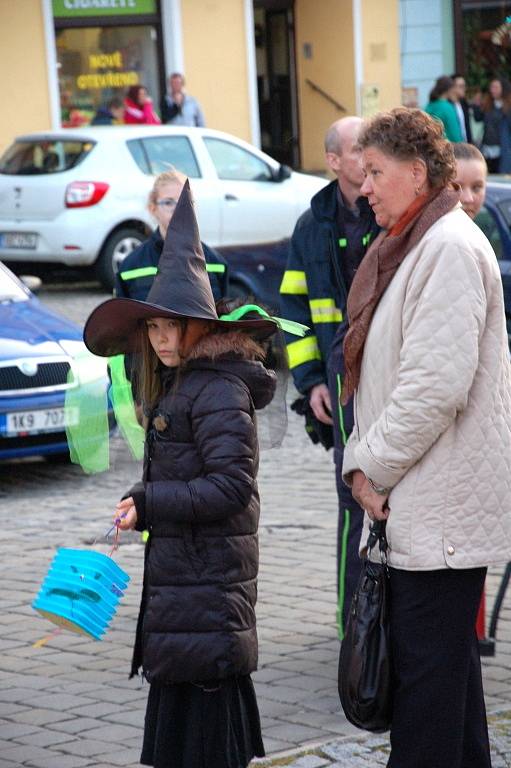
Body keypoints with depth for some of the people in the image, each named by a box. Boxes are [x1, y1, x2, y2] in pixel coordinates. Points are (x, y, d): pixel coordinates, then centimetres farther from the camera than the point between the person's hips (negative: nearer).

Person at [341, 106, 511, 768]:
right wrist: (362, 461, 7)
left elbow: (436, 386, -23)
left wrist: (375, 467, -13)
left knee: (427, 662, -5)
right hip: (416, 501, 10)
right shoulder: (406, 246, 16)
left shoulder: (451, 249, -16)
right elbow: (381, 372, 19)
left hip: (442, 505, -10)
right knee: (448, 654, 18)